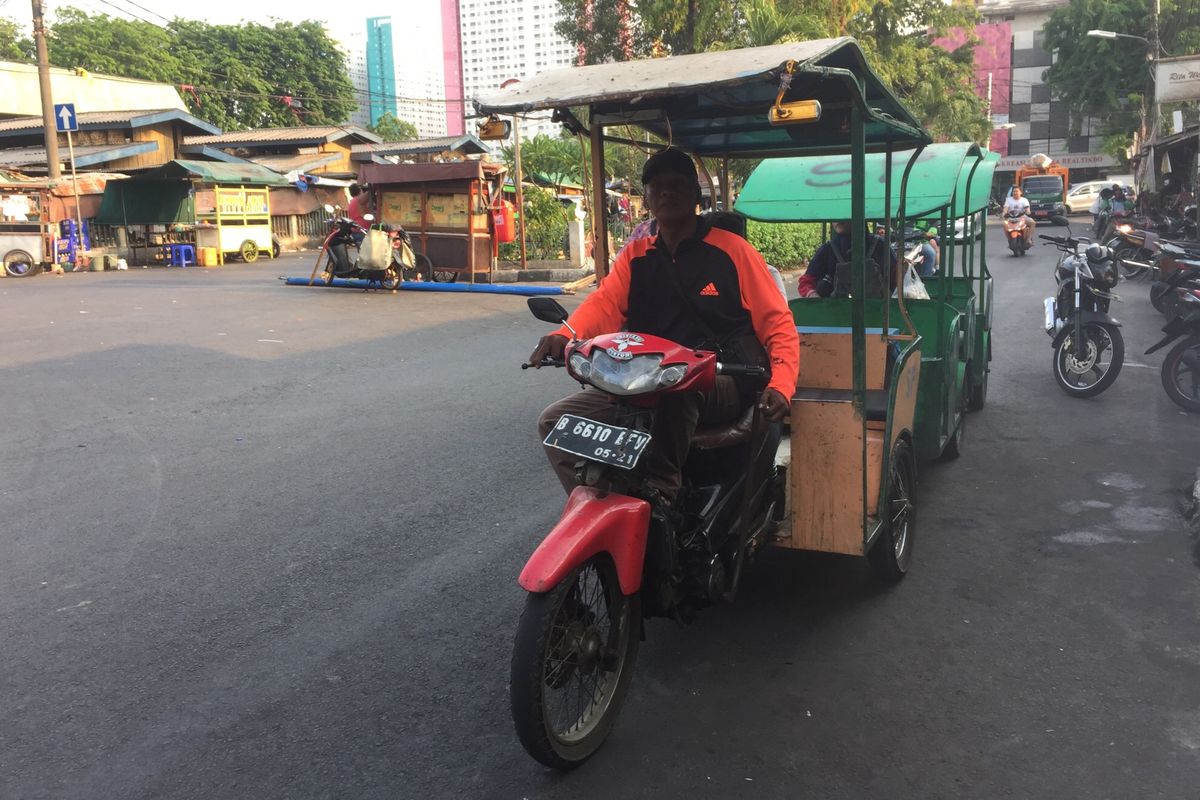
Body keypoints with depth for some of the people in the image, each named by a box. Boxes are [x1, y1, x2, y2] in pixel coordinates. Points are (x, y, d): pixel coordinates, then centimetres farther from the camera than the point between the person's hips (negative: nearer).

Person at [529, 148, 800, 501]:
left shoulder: (733, 250, 5)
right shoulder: (635, 256, 16)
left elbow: (778, 323, 2)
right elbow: (604, 305, -3)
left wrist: (780, 385, -17)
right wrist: (564, 335, -26)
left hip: (723, 385, -5)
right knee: (556, 421, -10)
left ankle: (661, 491, -30)